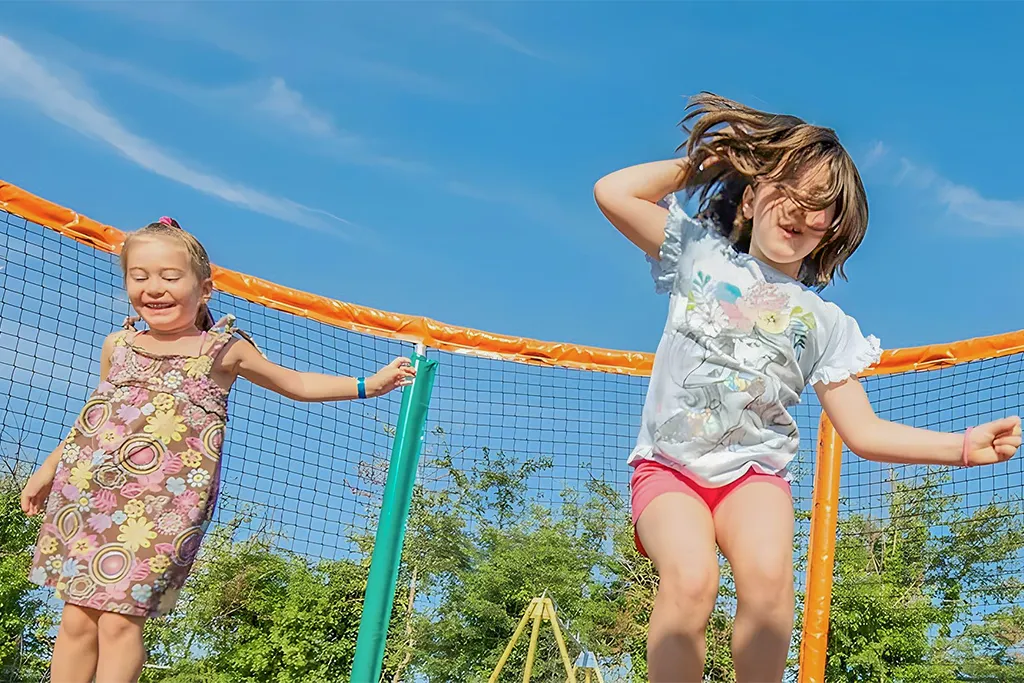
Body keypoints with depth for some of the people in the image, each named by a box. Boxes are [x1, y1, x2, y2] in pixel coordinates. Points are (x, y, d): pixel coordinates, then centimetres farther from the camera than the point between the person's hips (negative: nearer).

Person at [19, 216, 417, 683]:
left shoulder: (224, 350, 7)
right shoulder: (117, 345, 15)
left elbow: (294, 383, 18)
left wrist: (367, 385, 15)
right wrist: (48, 468, 31)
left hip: (165, 500, -3)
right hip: (86, 488, 4)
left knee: (120, 621, -11)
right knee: (77, 618, 2)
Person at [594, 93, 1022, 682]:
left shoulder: (826, 323, 10)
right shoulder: (700, 255, 9)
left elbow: (863, 431, 6)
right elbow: (612, 192, 0)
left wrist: (963, 447, -8)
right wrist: (703, 162, 8)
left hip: (755, 470, 1)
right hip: (668, 464, -1)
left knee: (768, 574, -33)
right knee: (691, 579, -33)